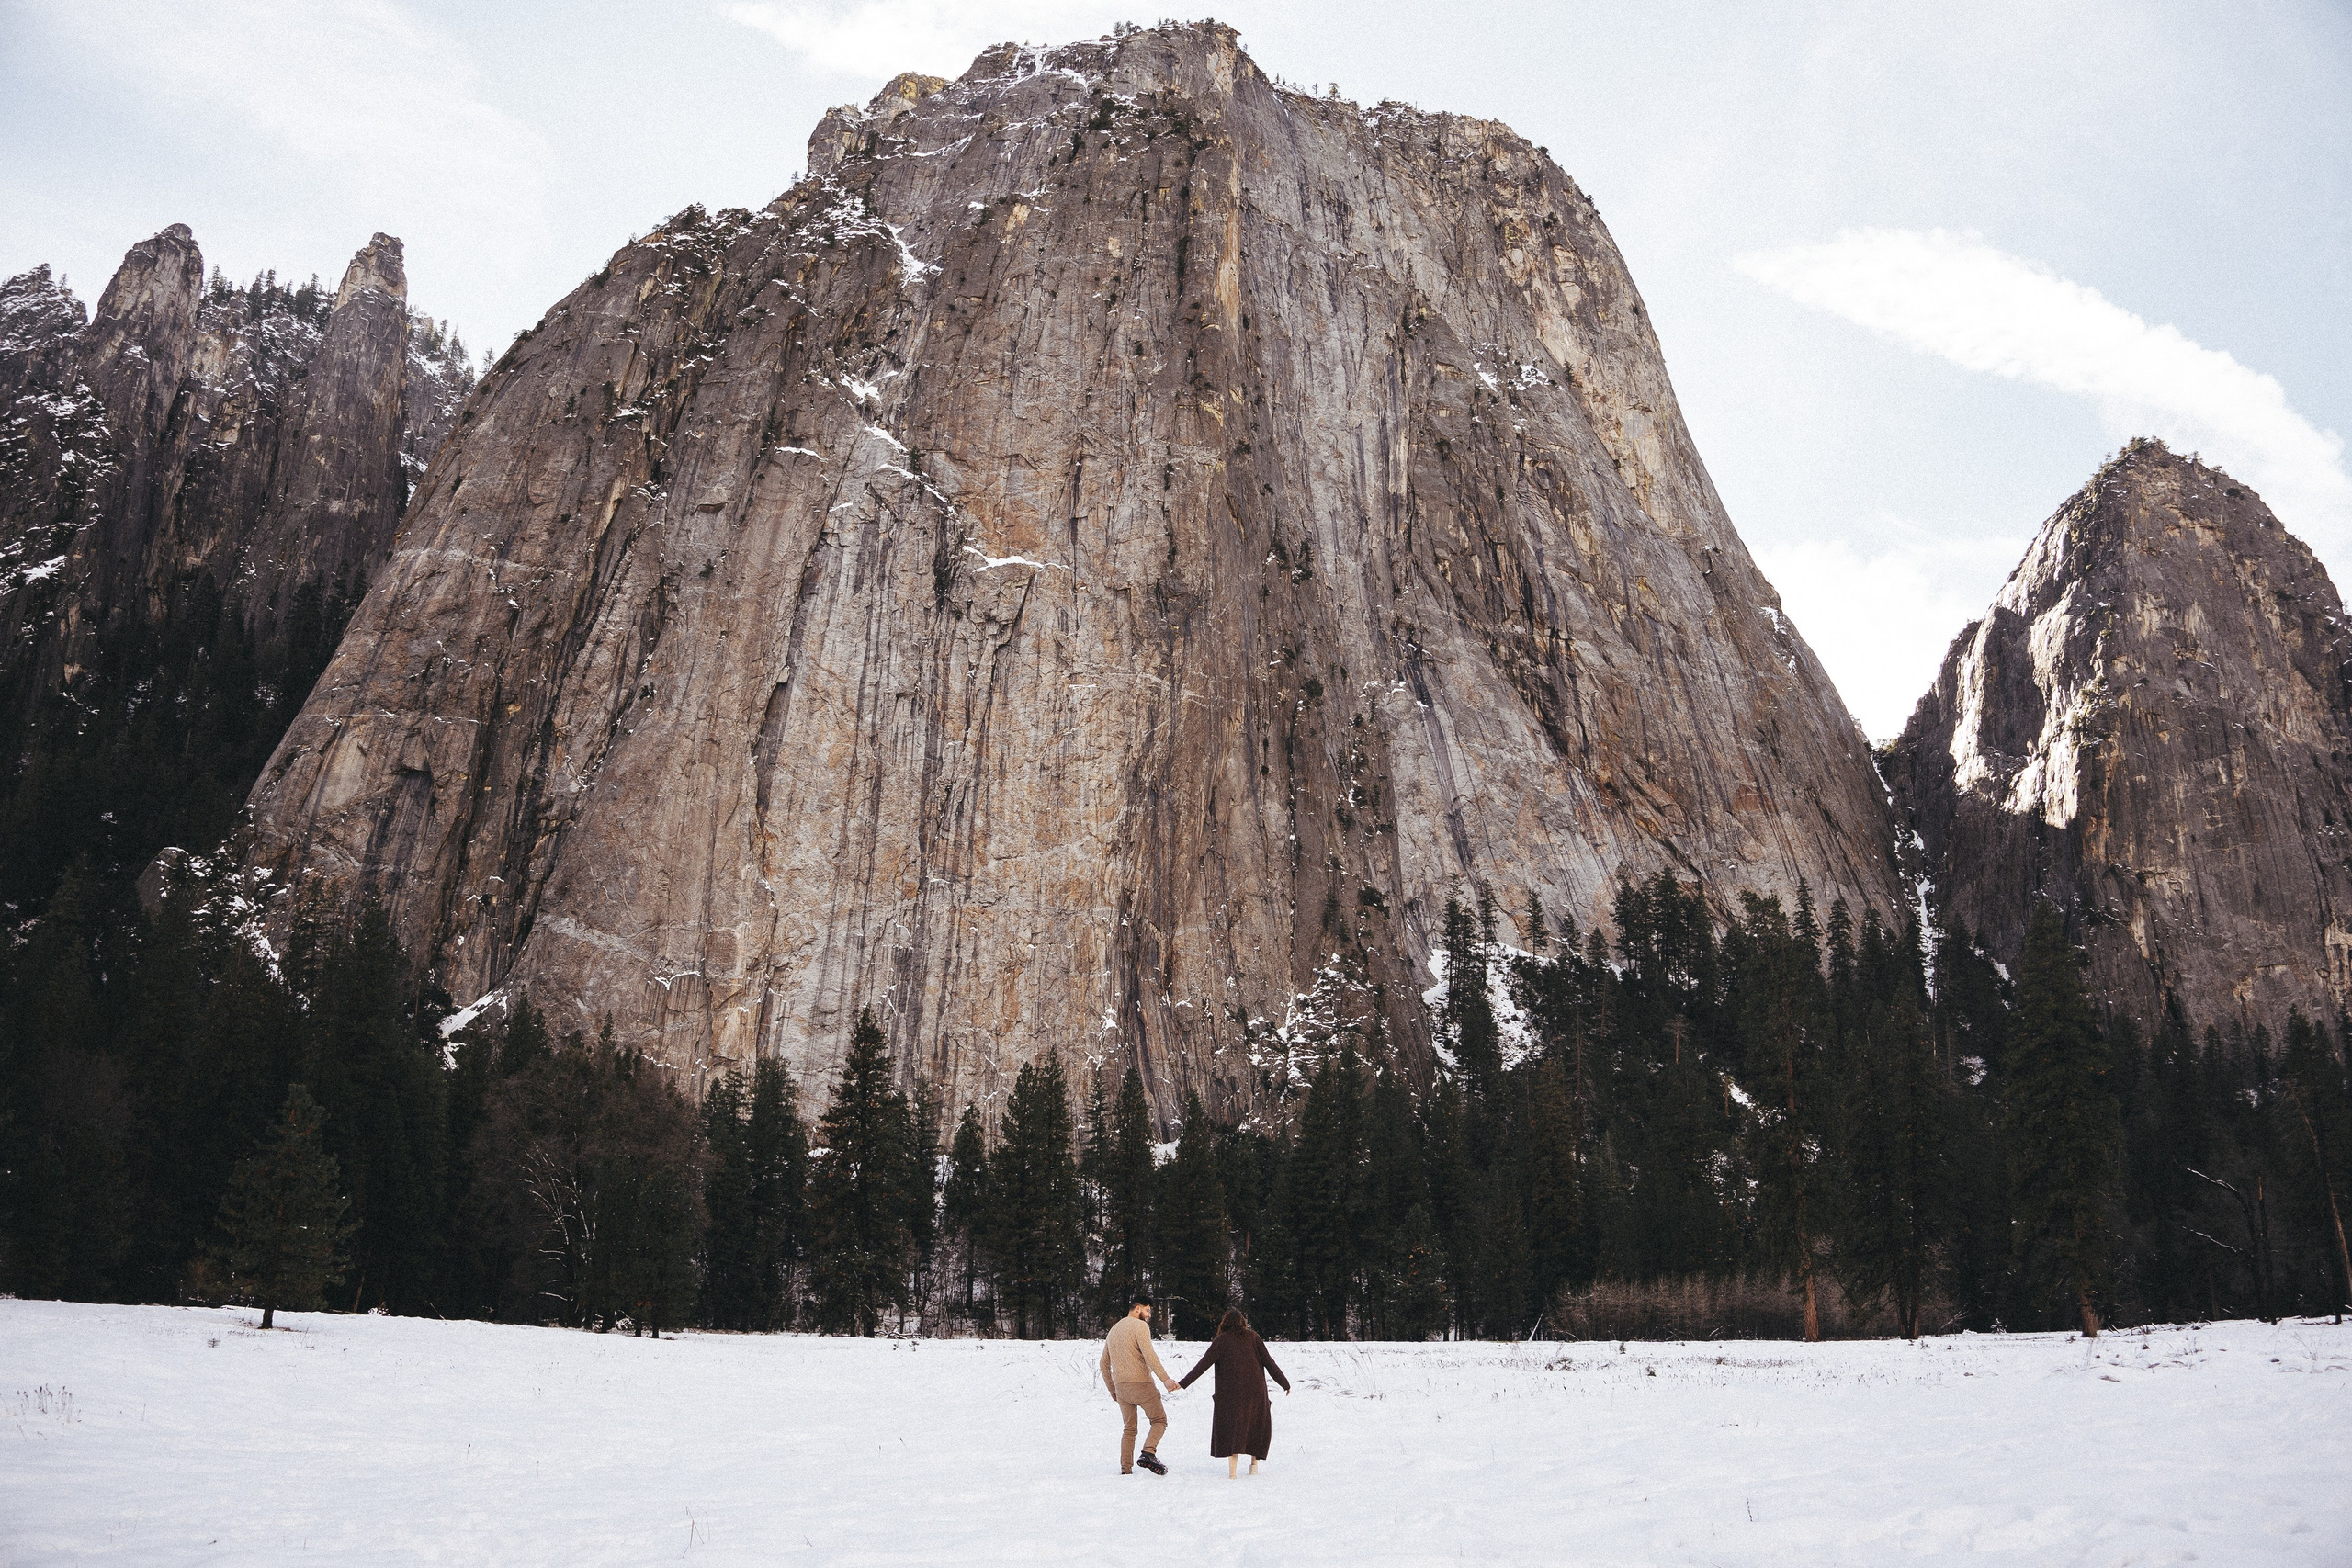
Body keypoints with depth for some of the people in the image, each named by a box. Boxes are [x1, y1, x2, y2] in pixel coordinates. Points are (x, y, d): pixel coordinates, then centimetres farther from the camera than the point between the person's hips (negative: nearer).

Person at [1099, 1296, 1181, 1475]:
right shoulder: (1140, 1326, -5)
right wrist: (1165, 1379, -22)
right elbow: (1149, 1354, -19)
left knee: (1128, 1428, 15)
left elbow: (1104, 1364, 22)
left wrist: (1112, 1390, 28)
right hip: (1141, 1383, -7)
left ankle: (1125, 1469, 9)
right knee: (1159, 1420, 4)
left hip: (1121, 1387, 7)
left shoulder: (1113, 1330, 19)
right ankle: (1148, 1453, -18)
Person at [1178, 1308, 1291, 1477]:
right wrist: (1284, 1383, 11)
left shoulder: (1221, 1341, 2)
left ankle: (1232, 1471, -6)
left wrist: (1183, 1383, 0)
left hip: (1232, 1392, -1)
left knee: (1233, 1427, 4)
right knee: (1257, 1425, 19)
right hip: (1255, 1390, 1)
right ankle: (1254, 1463, 18)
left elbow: (1203, 1365, -3)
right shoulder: (1252, 1336, 5)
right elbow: (1268, 1362, 4)